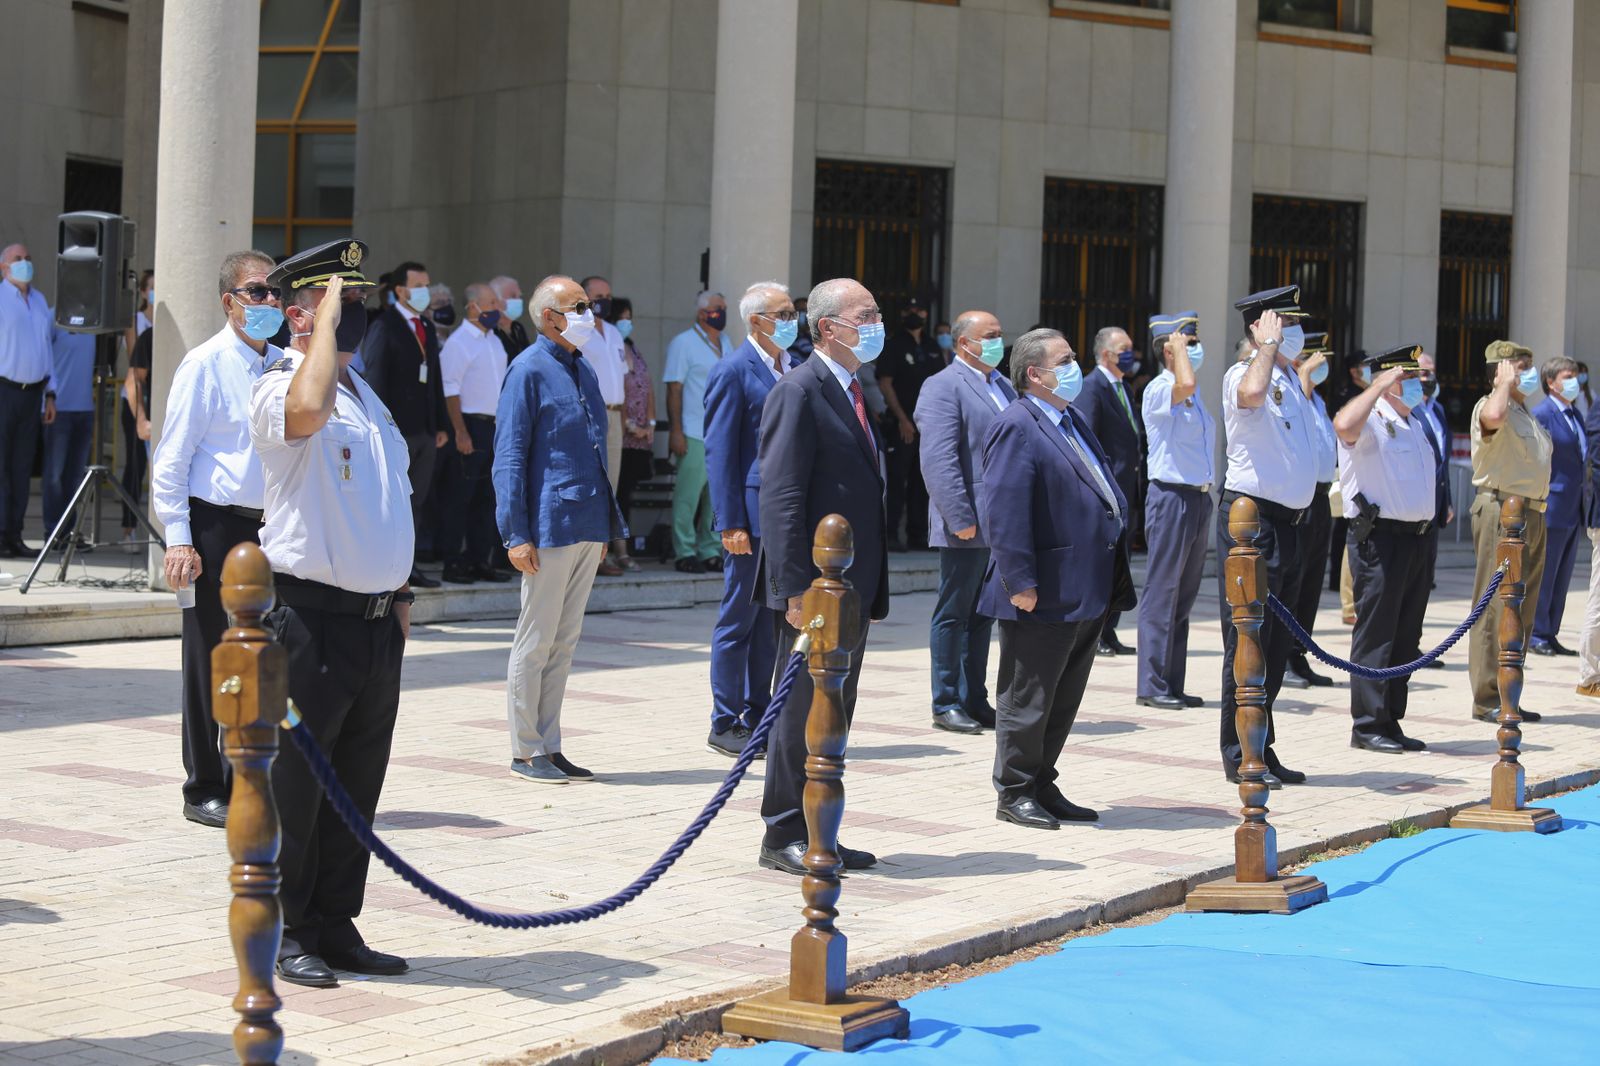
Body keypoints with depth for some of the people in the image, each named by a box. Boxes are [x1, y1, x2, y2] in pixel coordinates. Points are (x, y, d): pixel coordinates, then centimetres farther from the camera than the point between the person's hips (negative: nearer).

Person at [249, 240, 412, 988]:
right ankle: (288, 933, 10)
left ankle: (336, 926, 22)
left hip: (378, 619, 8)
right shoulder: (278, 390, -9)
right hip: (313, 618, -8)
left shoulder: (368, 398, 17)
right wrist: (328, 317, -22)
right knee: (296, 781, 0)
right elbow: (308, 409, -36)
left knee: (359, 784, 12)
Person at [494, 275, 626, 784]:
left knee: (564, 642, 12)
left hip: (587, 527, 8)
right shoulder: (529, 370, -9)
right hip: (550, 528, -8)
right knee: (535, 641, 0)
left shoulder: (582, 370, 15)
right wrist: (516, 534, -16)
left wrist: (606, 525, 18)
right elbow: (509, 456, -12)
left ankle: (549, 747, 18)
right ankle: (525, 751, 8)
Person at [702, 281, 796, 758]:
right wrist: (730, 523, -17)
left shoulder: (797, 368, 13)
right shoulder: (733, 372, -9)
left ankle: (757, 717, 21)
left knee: (773, 620, 12)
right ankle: (726, 724, 8)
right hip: (752, 513, -7)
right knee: (739, 620, 0)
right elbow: (720, 452, -11)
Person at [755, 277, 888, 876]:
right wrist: (796, 590, -23)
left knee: (834, 716, 13)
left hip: (853, 590, 9)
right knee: (802, 712, -2)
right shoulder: (799, 393, -12)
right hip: (817, 589, -9)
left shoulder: (851, 392, 16)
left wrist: (871, 587, 16)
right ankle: (782, 837, 7)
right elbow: (780, 499, -18)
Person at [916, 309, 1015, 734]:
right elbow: (939, 460, -17)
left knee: (983, 615, 13)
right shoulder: (943, 387, -9)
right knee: (954, 614, 0)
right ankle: (946, 704, 6)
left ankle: (974, 701, 20)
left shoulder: (1003, 387, 19)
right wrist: (960, 518, -22)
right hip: (968, 526, -8)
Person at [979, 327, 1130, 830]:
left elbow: (1103, 488, 23)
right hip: (1046, 596, -9)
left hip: (1087, 592, 9)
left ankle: (1042, 787, 25)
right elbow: (1003, 511, -20)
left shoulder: (1074, 421, 16)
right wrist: (1019, 581, -24)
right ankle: (1015, 793, 12)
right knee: (1028, 699, 2)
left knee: (1065, 699, 15)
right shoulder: (1016, 428, -14)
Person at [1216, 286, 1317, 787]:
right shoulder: (1242, 375, -10)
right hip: (1251, 517, -9)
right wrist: (1269, 345, -20)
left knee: (1277, 643, 12)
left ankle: (1263, 751, 19)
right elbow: (1253, 393, -36)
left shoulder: (1293, 381, 16)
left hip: (1291, 520, 9)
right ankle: (1239, 756, 0)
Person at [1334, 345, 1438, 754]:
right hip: (1380, 536, -9)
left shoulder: (1414, 424, 19)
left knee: (1406, 636, 11)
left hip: (1415, 534, 9)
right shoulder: (1370, 420, -9)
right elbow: (1343, 425, -33)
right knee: (1376, 634, -6)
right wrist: (1380, 386, -23)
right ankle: (1368, 725, -1)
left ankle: (1391, 722, 17)